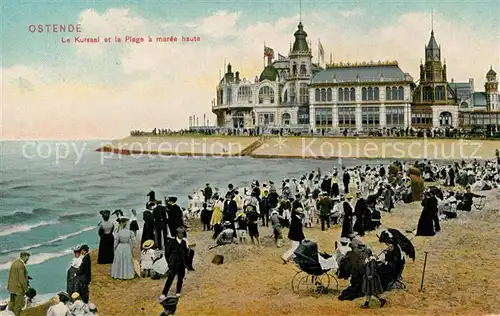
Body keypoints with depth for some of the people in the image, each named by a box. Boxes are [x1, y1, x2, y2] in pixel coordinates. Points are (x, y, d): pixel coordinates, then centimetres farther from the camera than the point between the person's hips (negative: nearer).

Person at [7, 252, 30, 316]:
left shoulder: (14, 262, 6)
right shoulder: (21, 265, -23)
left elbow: (10, 274, 13)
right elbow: (22, 279, -24)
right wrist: (25, 288, -14)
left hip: (12, 286, 9)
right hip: (18, 287, -9)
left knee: (12, 303, 18)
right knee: (19, 305, 2)